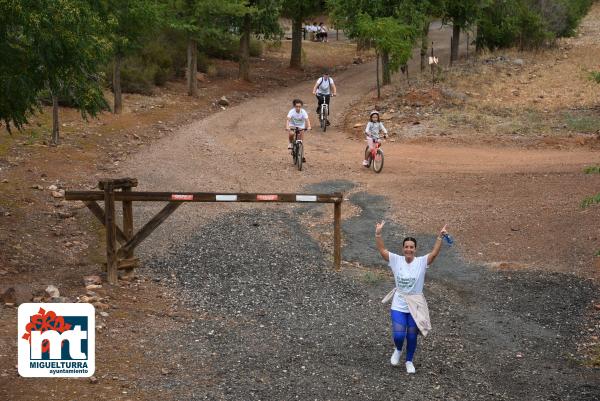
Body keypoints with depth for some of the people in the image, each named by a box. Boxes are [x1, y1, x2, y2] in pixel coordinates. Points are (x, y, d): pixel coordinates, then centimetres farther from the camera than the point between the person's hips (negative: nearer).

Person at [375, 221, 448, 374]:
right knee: (398, 335, -8)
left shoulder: (421, 262, -10)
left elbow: (434, 253, -23)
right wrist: (378, 234, -26)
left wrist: (440, 237, -36)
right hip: (398, 305, 0)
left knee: (412, 337, 9)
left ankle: (409, 361, 33)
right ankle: (398, 350, 27)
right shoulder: (396, 260, -6)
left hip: (415, 307, 0)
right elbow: (382, 250, -13)